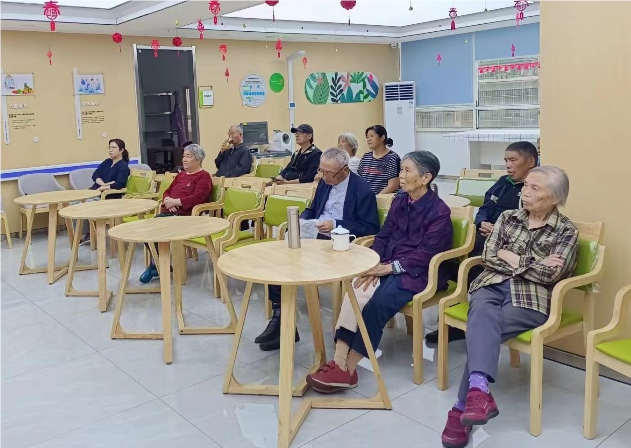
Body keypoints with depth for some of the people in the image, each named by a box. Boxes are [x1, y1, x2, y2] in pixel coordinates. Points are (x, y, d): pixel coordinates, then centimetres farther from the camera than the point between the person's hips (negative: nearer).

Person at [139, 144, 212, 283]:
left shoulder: (203, 176, 0)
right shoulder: (181, 175, 27)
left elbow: (198, 198, -15)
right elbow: (168, 191, 22)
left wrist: (175, 201, -16)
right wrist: (167, 200, -3)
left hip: (185, 216, -7)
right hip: (168, 213, 7)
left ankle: (156, 264, -4)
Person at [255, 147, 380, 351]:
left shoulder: (363, 191, -9)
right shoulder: (325, 183, 13)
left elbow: (371, 228, -13)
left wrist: (336, 224, -20)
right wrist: (301, 221, 0)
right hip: (315, 236, 8)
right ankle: (279, 315, -9)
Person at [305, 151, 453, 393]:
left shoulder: (439, 212, -8)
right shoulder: (399, 201, 12)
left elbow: (425, 254, -14)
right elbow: (383, 236, 10)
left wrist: (390, 267, -21)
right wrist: (374, 264, -8)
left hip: (417, 273, -6)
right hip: (387, 266, 6)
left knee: (378, 303, -31)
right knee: (356, 290, -25)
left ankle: (347, 369, -22)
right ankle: (339, 362, -30)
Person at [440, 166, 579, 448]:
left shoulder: (566, 232, 5)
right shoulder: (508, 217, 15)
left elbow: (550, 275, -9)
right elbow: (489, 257, 4)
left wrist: (511, 258, -4)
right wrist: (532, 265, -4)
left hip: (530, 298, -2)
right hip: (492, 285, 3)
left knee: (482, 329, -31)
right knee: (483, 315, -35)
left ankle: (463, 406, -31)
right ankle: (479, 389, -52)